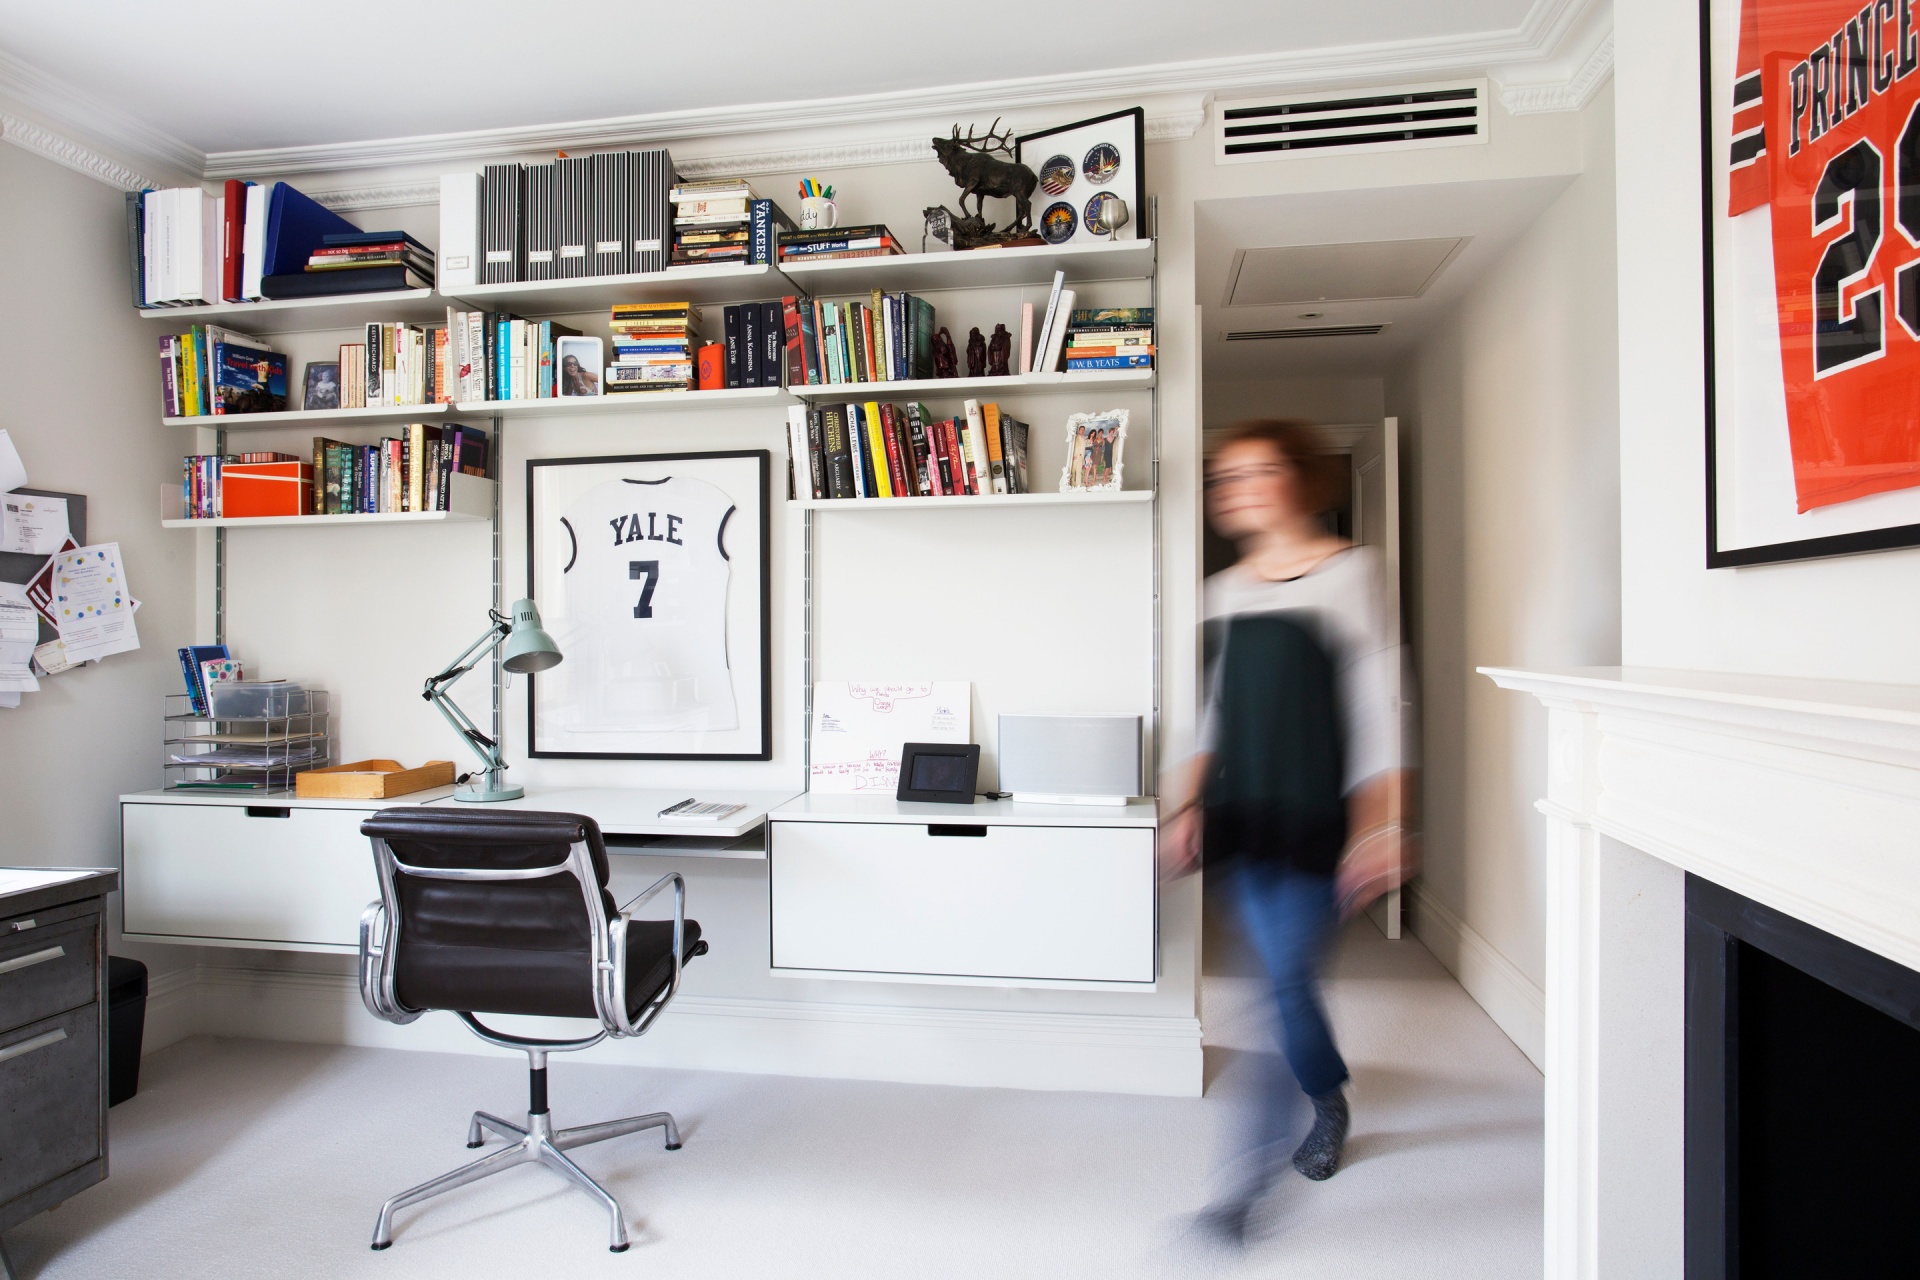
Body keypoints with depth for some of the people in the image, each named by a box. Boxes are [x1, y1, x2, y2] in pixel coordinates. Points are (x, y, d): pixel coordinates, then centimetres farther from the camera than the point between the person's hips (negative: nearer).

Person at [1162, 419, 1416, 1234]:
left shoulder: (1348, 570, -5)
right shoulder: (1227, 589, 11)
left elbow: (1380, 704, -8)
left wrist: (1379, 825, -14)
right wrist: (1188, 803, 11)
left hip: (1317, 814, -5)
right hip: (1246, 812, 5)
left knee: (1284, 981, -8)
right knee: (1284, 978, 14)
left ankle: (1250, 1172, 2)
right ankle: (1330, 1104, 40)